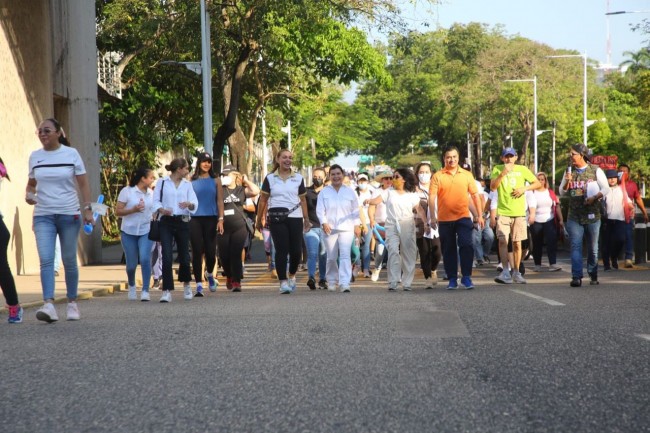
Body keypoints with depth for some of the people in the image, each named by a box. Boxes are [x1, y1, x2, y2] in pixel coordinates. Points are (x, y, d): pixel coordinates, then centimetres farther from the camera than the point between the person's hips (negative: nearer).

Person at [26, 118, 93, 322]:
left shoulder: (71, 154, 0)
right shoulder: (35, 157, 6)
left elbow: (83, 184, 2)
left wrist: (87, 208, -8)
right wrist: (29, 194, -4)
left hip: (69, 214, -1)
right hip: (43, 216, 1)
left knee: (69, 260, 7)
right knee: (46, 260, -14)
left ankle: (72, 302, 21)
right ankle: (49, 305, -23)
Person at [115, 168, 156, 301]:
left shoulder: (151, 193, 7)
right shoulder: (127, 191, -5)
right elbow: (117, 211, -6)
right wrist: (133, 210, -19)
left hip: (146, 231, 2)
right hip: (129, 232, -2)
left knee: (145, 259, -18)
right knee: (131, 264, 5)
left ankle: (145, 291, -13)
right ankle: (132, 286, 34)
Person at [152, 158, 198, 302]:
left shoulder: (187, 184, 11)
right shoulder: (162, 182, 3)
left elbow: (195, 203, 3)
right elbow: (156, 201, 2)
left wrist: (189, 204, -20)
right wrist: (162, 210, -18)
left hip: (183, 222, 3)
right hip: (166, 222, -3)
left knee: (184, 256, 9)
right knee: (167, 257, -11)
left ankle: (186, 285, 33)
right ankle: (167, 291, -9)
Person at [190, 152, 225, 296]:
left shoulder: (215, 180, 7)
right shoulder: (192, 181, 5)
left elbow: (219, 201, 5)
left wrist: (221, 219, -3)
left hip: (211, 219, 1)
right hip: (195, 219, -1)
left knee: (210, 252, -1)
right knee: (197, 252, -3)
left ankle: (209, 274, 31)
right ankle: (199, 285, 1)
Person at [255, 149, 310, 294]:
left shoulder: (298, 178, 11)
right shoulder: (270, 178, 6)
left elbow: (303, 200, 14)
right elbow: (263, 200, 8)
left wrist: (306, 220, 12)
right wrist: (259, 219, 6)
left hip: (295, 217, 2)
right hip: (276, 218, -2)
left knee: (296, 250, -1)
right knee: (281, 250, -6)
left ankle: (292, 275, 25)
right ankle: (283, 281, -2)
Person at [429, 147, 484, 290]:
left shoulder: (467, 175, 7)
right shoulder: (438, 176, 2)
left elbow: (475, 195, 9)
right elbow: (432, 197, -3)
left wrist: (479, 215, 5)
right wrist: (432, 217, -11)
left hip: (463, 217, 0)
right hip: (445, 219, 0)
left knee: (466, 245, -12)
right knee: (448, 250, 6)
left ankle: (466, 277, -4)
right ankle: (452, 279, 14)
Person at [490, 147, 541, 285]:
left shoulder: (522, 170, 6)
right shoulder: (497, 170, 3)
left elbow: (538, 184, 9)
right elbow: (492, 187, -9)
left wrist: (524, 188, -8)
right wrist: (503, 173, -18)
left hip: (519, 212, 2)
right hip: (503, 212, -2)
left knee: (517, 243, 6)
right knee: (502, 241, -17)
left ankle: (516, 272, 16)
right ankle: (505, 272, -19)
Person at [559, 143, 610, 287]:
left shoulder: (595, 170, 0)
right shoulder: (569, 171, 11)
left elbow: (606, 189, -1)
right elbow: (562, 192, 12)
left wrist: (594, 197, -17)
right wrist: (567, 182, -8)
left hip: (592, 215, -2)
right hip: (574, 216, 2)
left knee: (593, 247, 7)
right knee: (575, 246, -9)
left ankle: (593, 275, 23)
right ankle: (576, 277, -14)